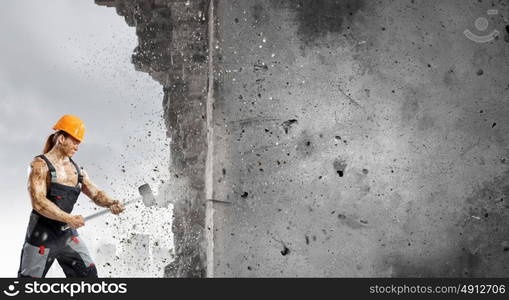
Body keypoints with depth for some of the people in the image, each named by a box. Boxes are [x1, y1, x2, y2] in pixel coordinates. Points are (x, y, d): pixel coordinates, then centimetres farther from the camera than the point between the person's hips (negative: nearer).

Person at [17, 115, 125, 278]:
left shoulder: (76, 169, 8)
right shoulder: (41, 165, -12)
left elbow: (95, 193, 8)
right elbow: (38, 202, -22)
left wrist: (110, 203, -14)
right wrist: (69, 218, -30)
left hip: (68, 233, 6)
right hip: (42, 233, -6)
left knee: (89, 273, 3)